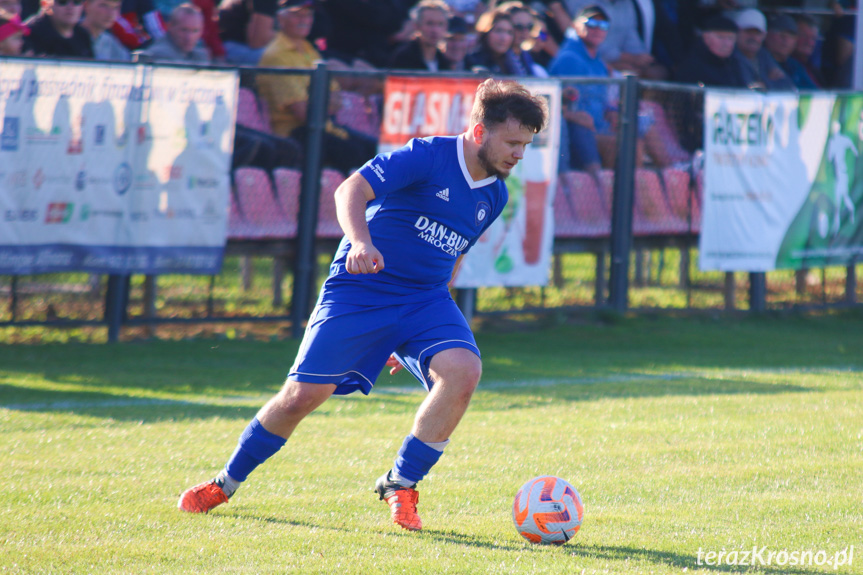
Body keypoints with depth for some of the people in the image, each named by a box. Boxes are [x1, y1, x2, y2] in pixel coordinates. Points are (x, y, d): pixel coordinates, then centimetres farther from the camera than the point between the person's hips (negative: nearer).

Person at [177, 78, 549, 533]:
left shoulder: (494, 195, 8)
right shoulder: (427, 156, -13)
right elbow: (351, 191, -22)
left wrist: (410, 339, 26)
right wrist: (361, 242, -42)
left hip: (424, 299, 5)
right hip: (360, 289, -5)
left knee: (463, 370, -23)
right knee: (302, 395, -6)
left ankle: (399, 486, -10)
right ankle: (225, 483, 17)